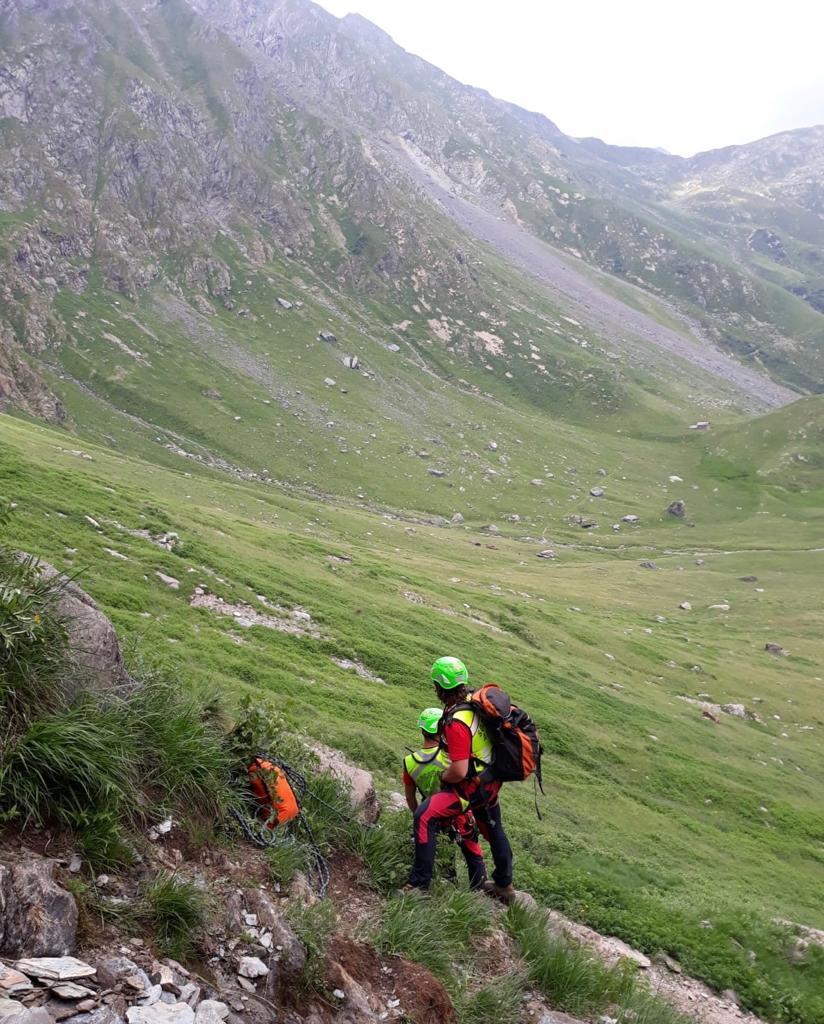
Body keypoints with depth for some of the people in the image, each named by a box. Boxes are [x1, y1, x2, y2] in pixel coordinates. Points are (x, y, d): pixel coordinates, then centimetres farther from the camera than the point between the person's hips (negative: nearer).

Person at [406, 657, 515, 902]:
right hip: (492, 781, 10)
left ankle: (419, 885, -11)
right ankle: (504, 885, 47)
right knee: (492, 828, 27)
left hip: (472, 786, -9)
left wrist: (443, 776, -9)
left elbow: (459, 771, -31)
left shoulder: (457, 723, -30)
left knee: (425, 817, -14)